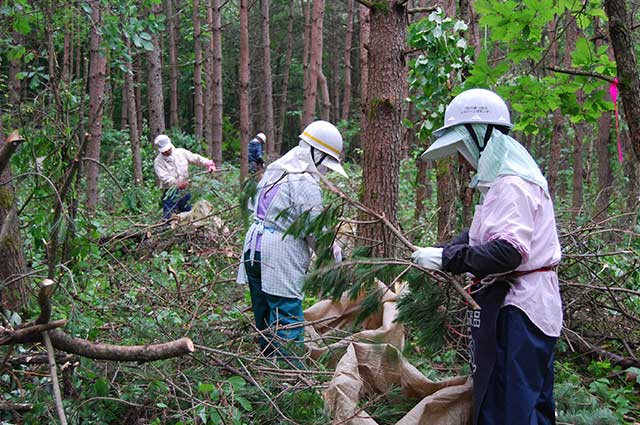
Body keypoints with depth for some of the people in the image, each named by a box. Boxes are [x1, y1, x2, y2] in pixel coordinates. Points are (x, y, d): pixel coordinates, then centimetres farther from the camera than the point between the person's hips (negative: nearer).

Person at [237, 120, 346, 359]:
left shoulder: (274, 170, 14)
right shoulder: (307, 185, -14)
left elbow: (252, 205, 23)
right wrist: (335, 254, 2)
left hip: (253, 249, 9)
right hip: (279, 261, -9)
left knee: (264, 318, 17)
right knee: (289, 322, -7)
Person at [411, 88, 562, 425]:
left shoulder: (512, 184, -17)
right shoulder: (500, 179, 17)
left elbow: (508, 252, -27)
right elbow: (482, 235, 19)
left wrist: (448, 258, -20)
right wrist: (443, 251, 3)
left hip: (518, 310, -11)